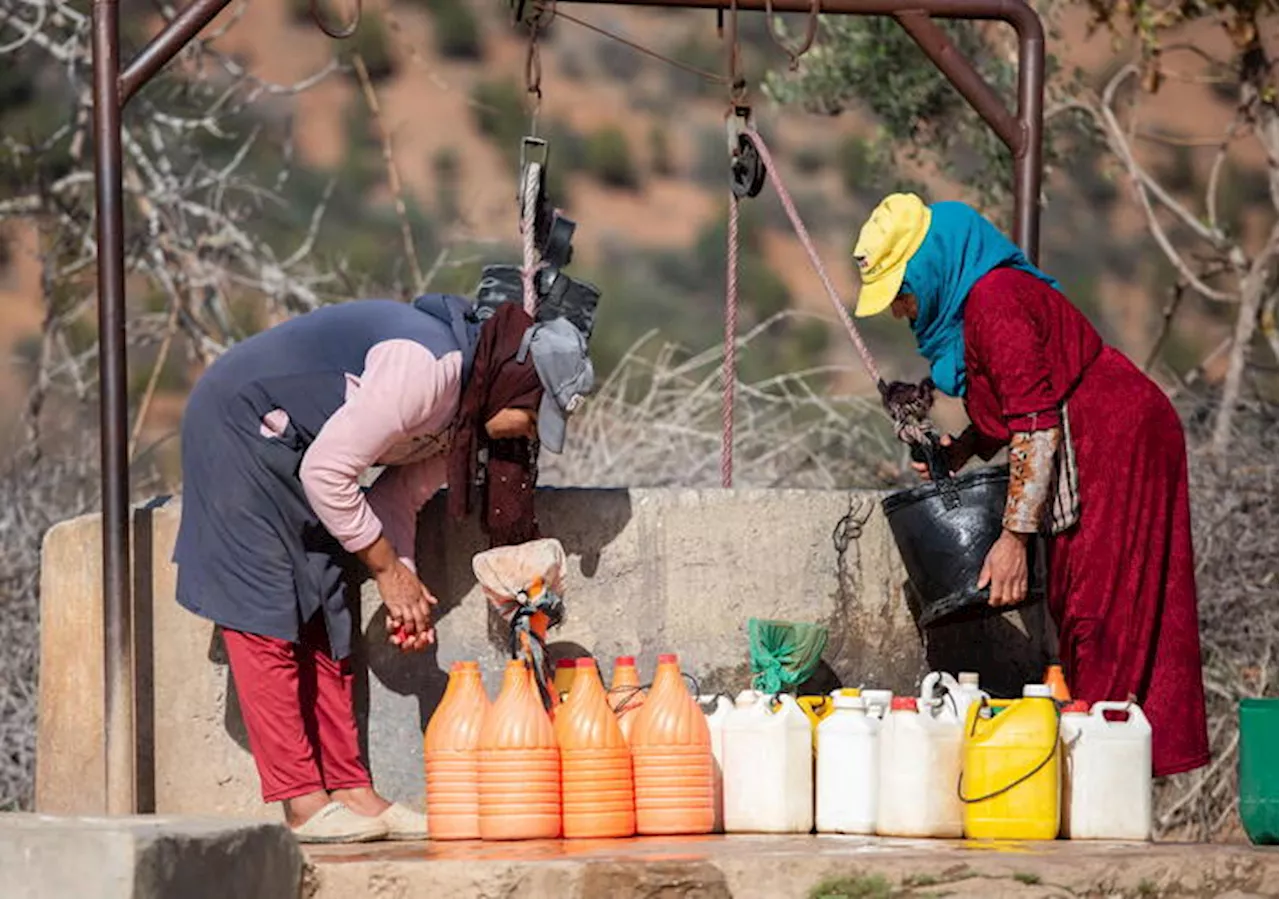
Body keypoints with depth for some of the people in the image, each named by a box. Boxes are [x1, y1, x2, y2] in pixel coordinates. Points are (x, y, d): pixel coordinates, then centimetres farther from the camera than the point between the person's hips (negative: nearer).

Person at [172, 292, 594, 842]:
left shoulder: (464, 405, 1)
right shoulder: (427, 368, -30)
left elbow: (396, 497, 6)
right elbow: (326, 472, -27)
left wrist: (405, 593, -9)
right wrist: (389, 570, -16)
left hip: (288, 454, 10)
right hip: (236, 430, -10)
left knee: (324, 622, 5)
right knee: (265, 621, -11)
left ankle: (350, 792, 5)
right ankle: (302, 804, -13)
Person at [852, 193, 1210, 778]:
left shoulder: (993, 301, -20)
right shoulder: (967, 303, 12)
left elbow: (1037, 426, -23)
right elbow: (1010, 407, 23)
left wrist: (1014, 537, -22)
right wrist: (959, 452, 5)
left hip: (1118, 442, -11)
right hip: (1094, 451, 11)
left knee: (1102, 611, -10)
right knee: (1075, 607, 8)